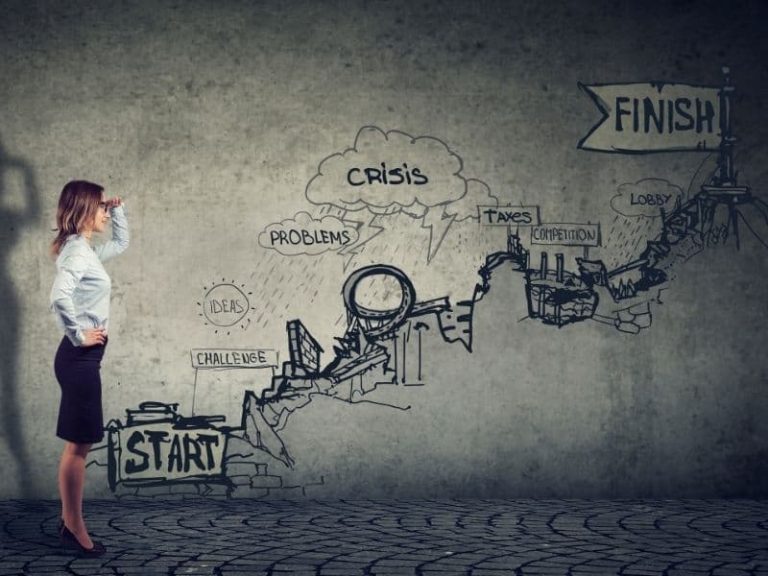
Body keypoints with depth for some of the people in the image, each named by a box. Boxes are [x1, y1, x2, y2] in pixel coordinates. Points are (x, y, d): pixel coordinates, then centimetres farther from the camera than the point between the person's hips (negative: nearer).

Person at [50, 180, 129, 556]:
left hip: (84, 357, 10)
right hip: (79, 357, -10)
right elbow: (59, 297, -33)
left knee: (79, 443, 14)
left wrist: (118, 210, 16)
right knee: (79, 444, -4)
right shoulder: (77, 251, -16)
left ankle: (69, 522, 21)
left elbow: (122, 242, 32)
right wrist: (79, 335, -22)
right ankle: (74, 528, 2)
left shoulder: (86, 250, 13)